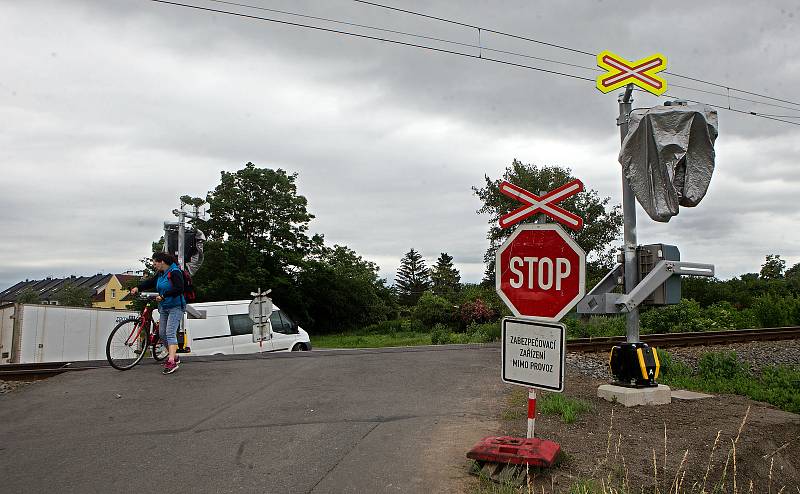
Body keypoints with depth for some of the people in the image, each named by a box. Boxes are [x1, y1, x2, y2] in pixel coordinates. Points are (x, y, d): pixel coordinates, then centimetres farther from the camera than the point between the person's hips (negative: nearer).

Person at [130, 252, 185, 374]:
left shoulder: (174, 272, -17)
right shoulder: (160, 274, 10)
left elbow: (179, 289, -26)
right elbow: (150, 282, 11)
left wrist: (163, 295, -25)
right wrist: (138, 288, -6)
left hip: (175, 307, -9)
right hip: (164, 307, 9)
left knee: (170, 333, -17)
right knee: (162, 333, 10)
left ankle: (172, 362, -21)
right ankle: (174, 356, 24)